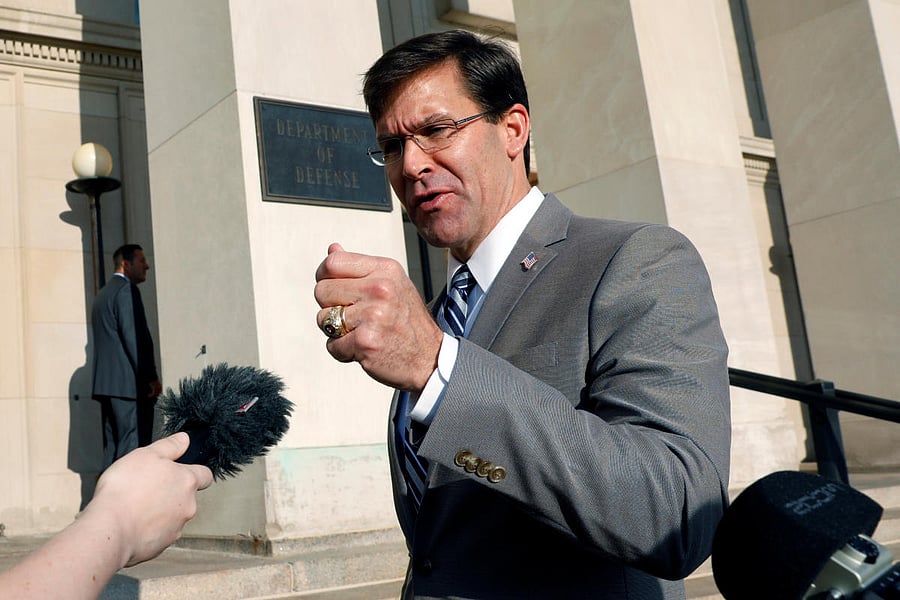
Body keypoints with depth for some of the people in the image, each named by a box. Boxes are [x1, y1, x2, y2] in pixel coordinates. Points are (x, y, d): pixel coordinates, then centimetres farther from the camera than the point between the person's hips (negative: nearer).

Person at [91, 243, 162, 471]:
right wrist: (151, 377, -13)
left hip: (107, 383, 9)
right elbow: (136, 336, -15)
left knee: (113, 448, 9)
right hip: (130, 384, -9)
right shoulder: (127, 290, -7)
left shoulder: (102, 294, 22)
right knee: (133, 445, -10)